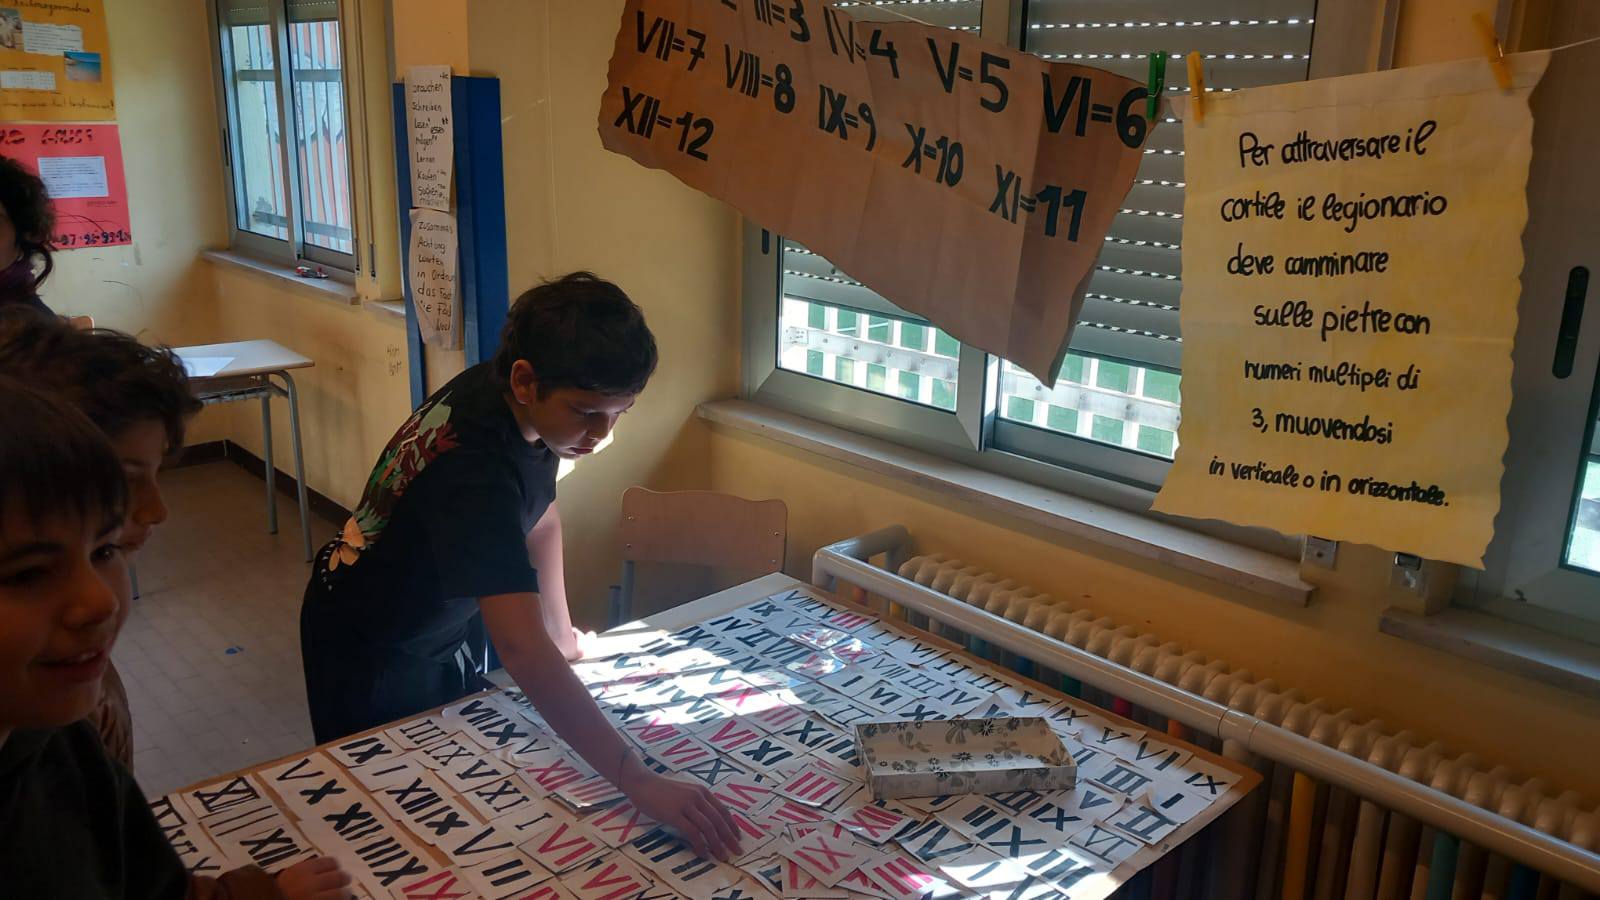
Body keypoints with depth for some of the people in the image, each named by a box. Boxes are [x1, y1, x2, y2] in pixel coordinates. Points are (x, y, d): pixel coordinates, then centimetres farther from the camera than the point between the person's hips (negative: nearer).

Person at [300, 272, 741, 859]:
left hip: (445, 629, 8)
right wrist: (640, 784, -55)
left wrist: (563, 636, -5)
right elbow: (520, 647, -50)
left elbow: (541, 514, 2)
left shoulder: (523, 403, -15)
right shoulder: (472, 469, -41)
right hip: (371, 652, -8)